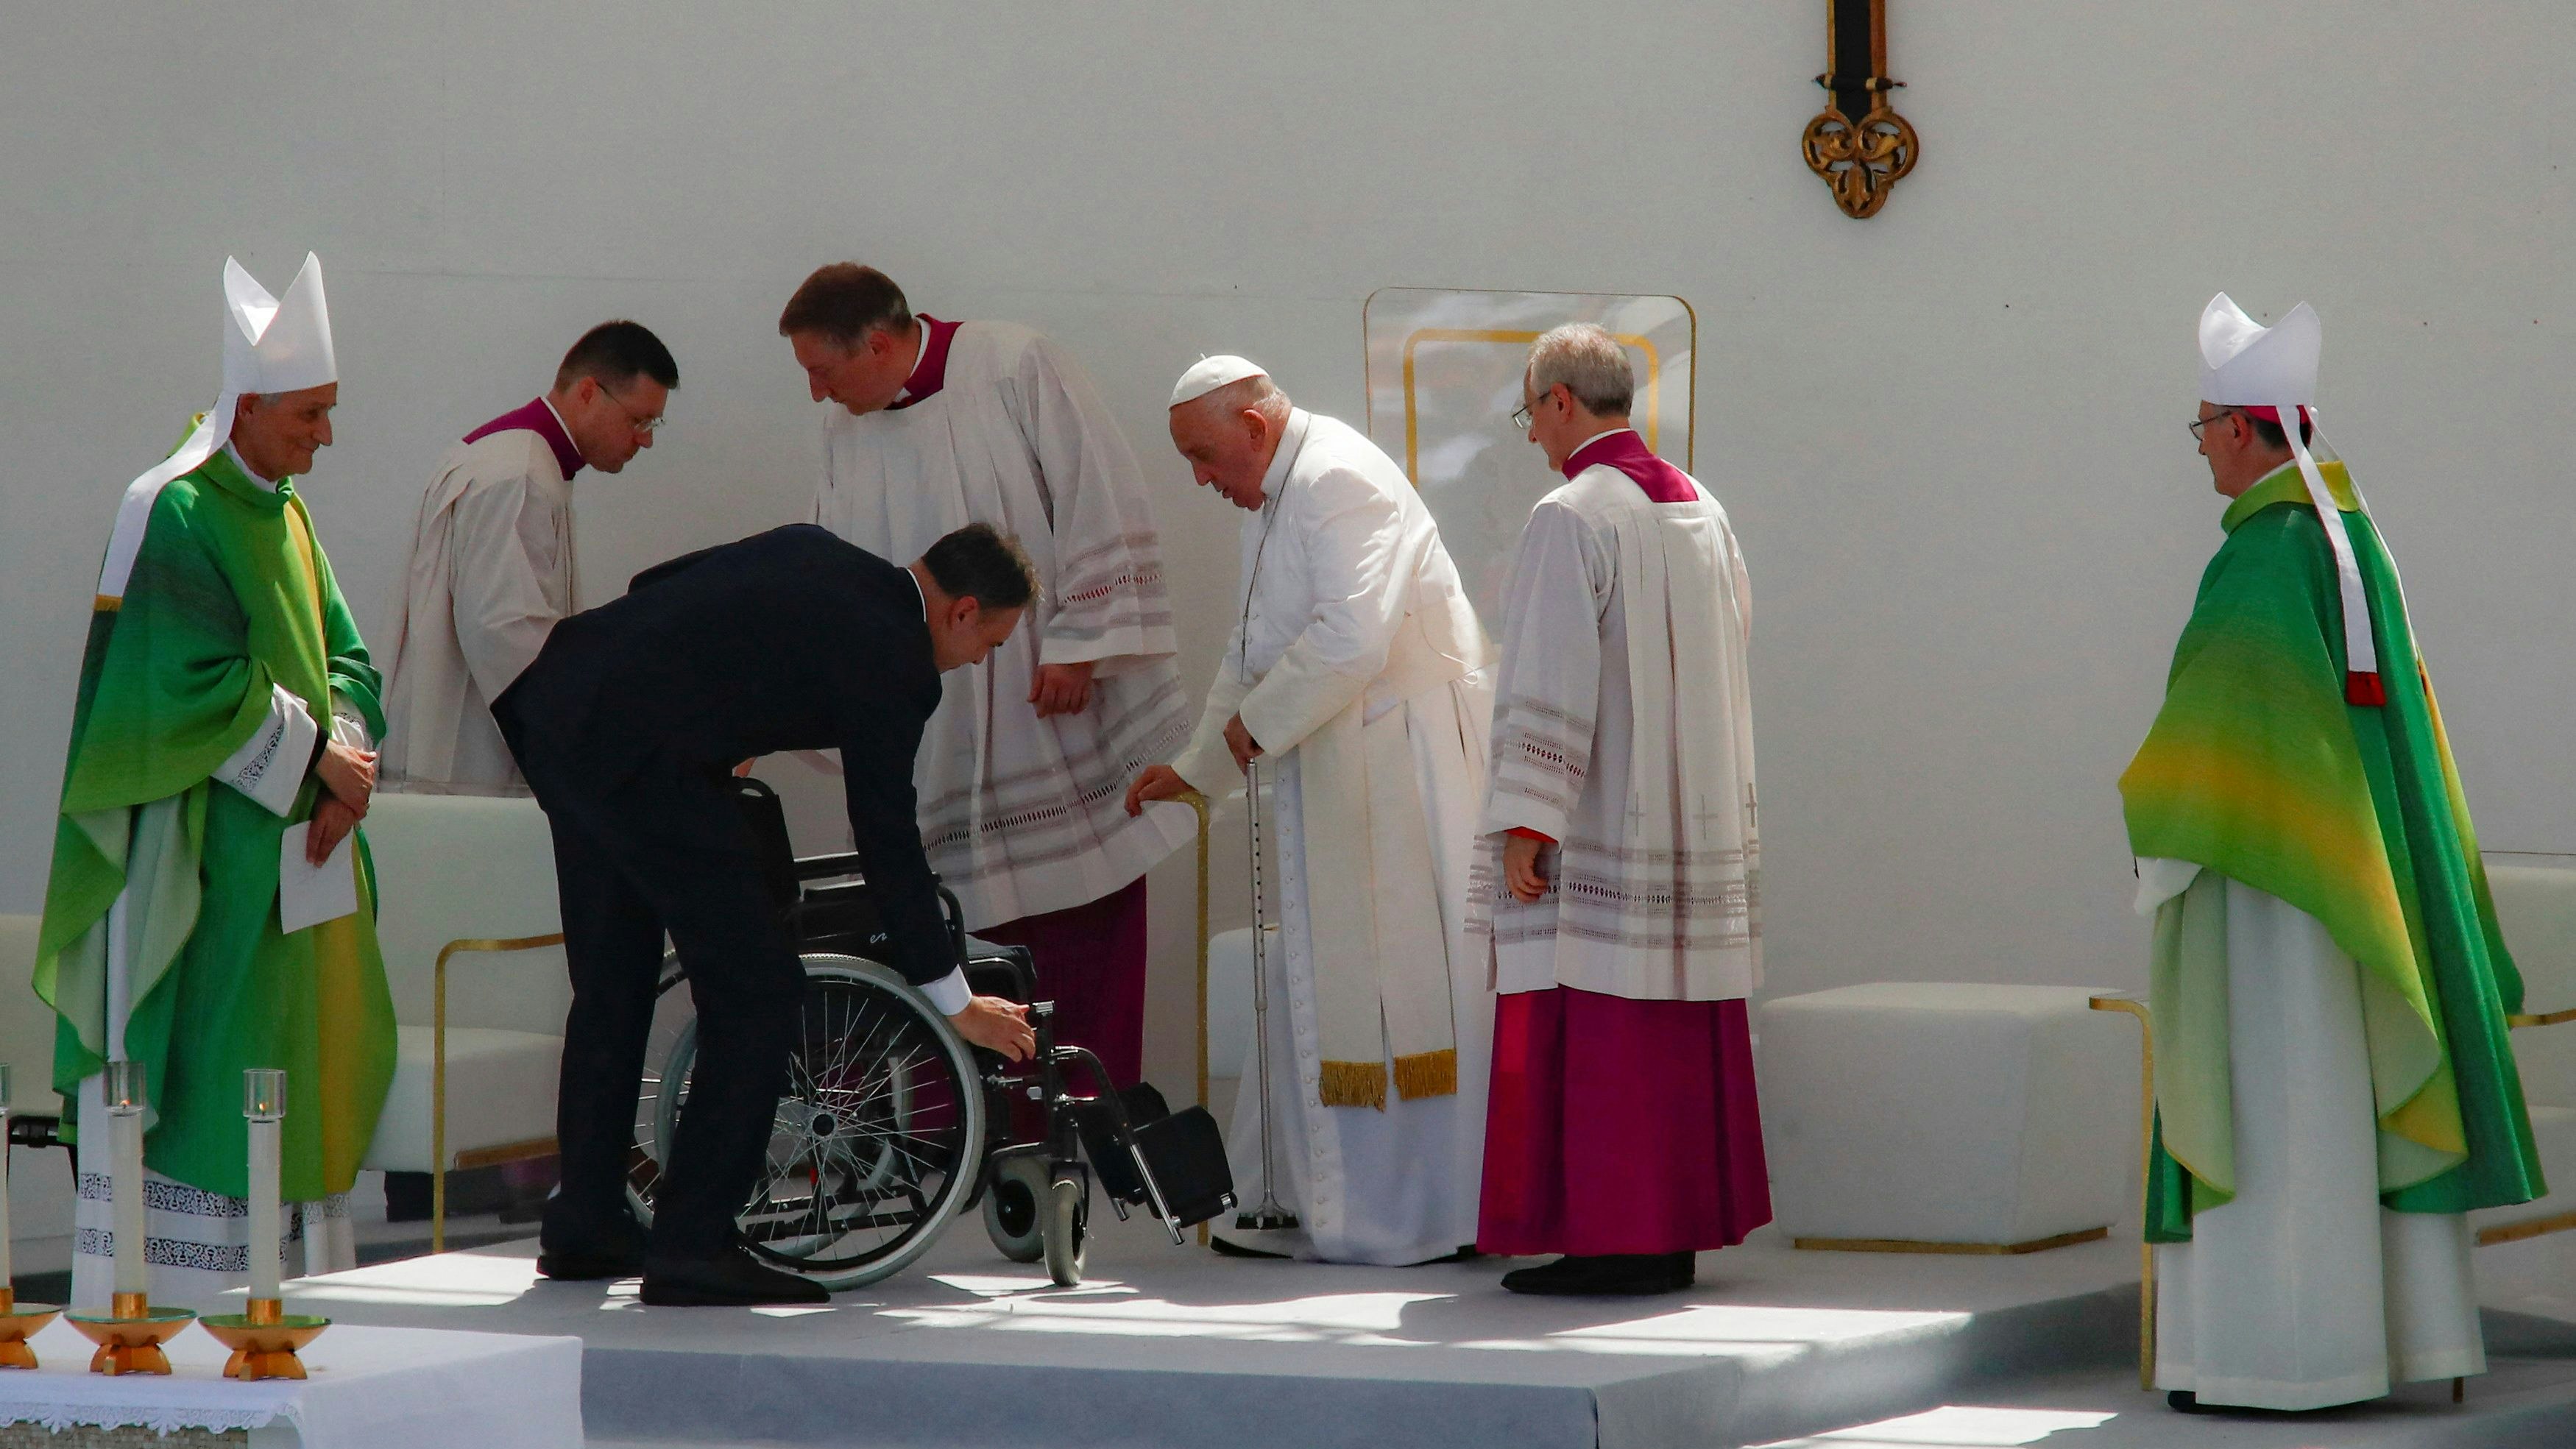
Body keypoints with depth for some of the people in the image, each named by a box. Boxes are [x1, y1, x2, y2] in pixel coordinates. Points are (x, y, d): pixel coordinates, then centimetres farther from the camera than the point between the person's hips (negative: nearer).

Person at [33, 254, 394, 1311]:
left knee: (303, 1057, 8)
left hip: (297, 840, 9)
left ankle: (298, 1283, 12)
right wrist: (315, 756, -15)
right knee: (201, 1060, -9)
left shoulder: (286, 514, 14)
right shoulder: (175, 514, -12)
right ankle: (176, 1302, -7)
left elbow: (341, 659, 13)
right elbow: (197, 687, -19)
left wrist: (346, 755, -6)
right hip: (204, 855, -9)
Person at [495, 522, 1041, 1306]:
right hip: (642, 758, -10)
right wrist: (959, 1006, 8)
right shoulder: (893, 659, -5)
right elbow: (888, 843, 0)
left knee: (611, 982, 21)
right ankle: (693, 1246, -3)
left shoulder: (810, 552, 18)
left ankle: (582, 1227, 29)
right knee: (757, 991, -2)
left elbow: (655, 586, 22)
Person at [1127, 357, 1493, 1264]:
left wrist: (1253, 724, -13)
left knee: (1397, 977, -6)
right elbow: (1254, 651, 27)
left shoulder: (1341, 483, -15)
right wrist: (1195, 770, 27)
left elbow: (1352, 640, -25)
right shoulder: (1273, 499, 16)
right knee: (1316, 985, 11)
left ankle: (1425, 1213, -2)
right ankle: (1309, 1201, 15)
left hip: (1400, 765, -10)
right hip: (1333, 778, 10)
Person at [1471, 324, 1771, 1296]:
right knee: (1676, 1037, 10)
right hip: (1694, 830, 8)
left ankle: (1608, 1238, -5)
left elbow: (1550, 687, -17)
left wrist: (1524, 823, -16)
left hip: (1595, 837, -8)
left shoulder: (1571, 518, -13)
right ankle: (1677, 1232, 13)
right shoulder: (1701, 511, 11)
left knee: (1594, 1040, -4)